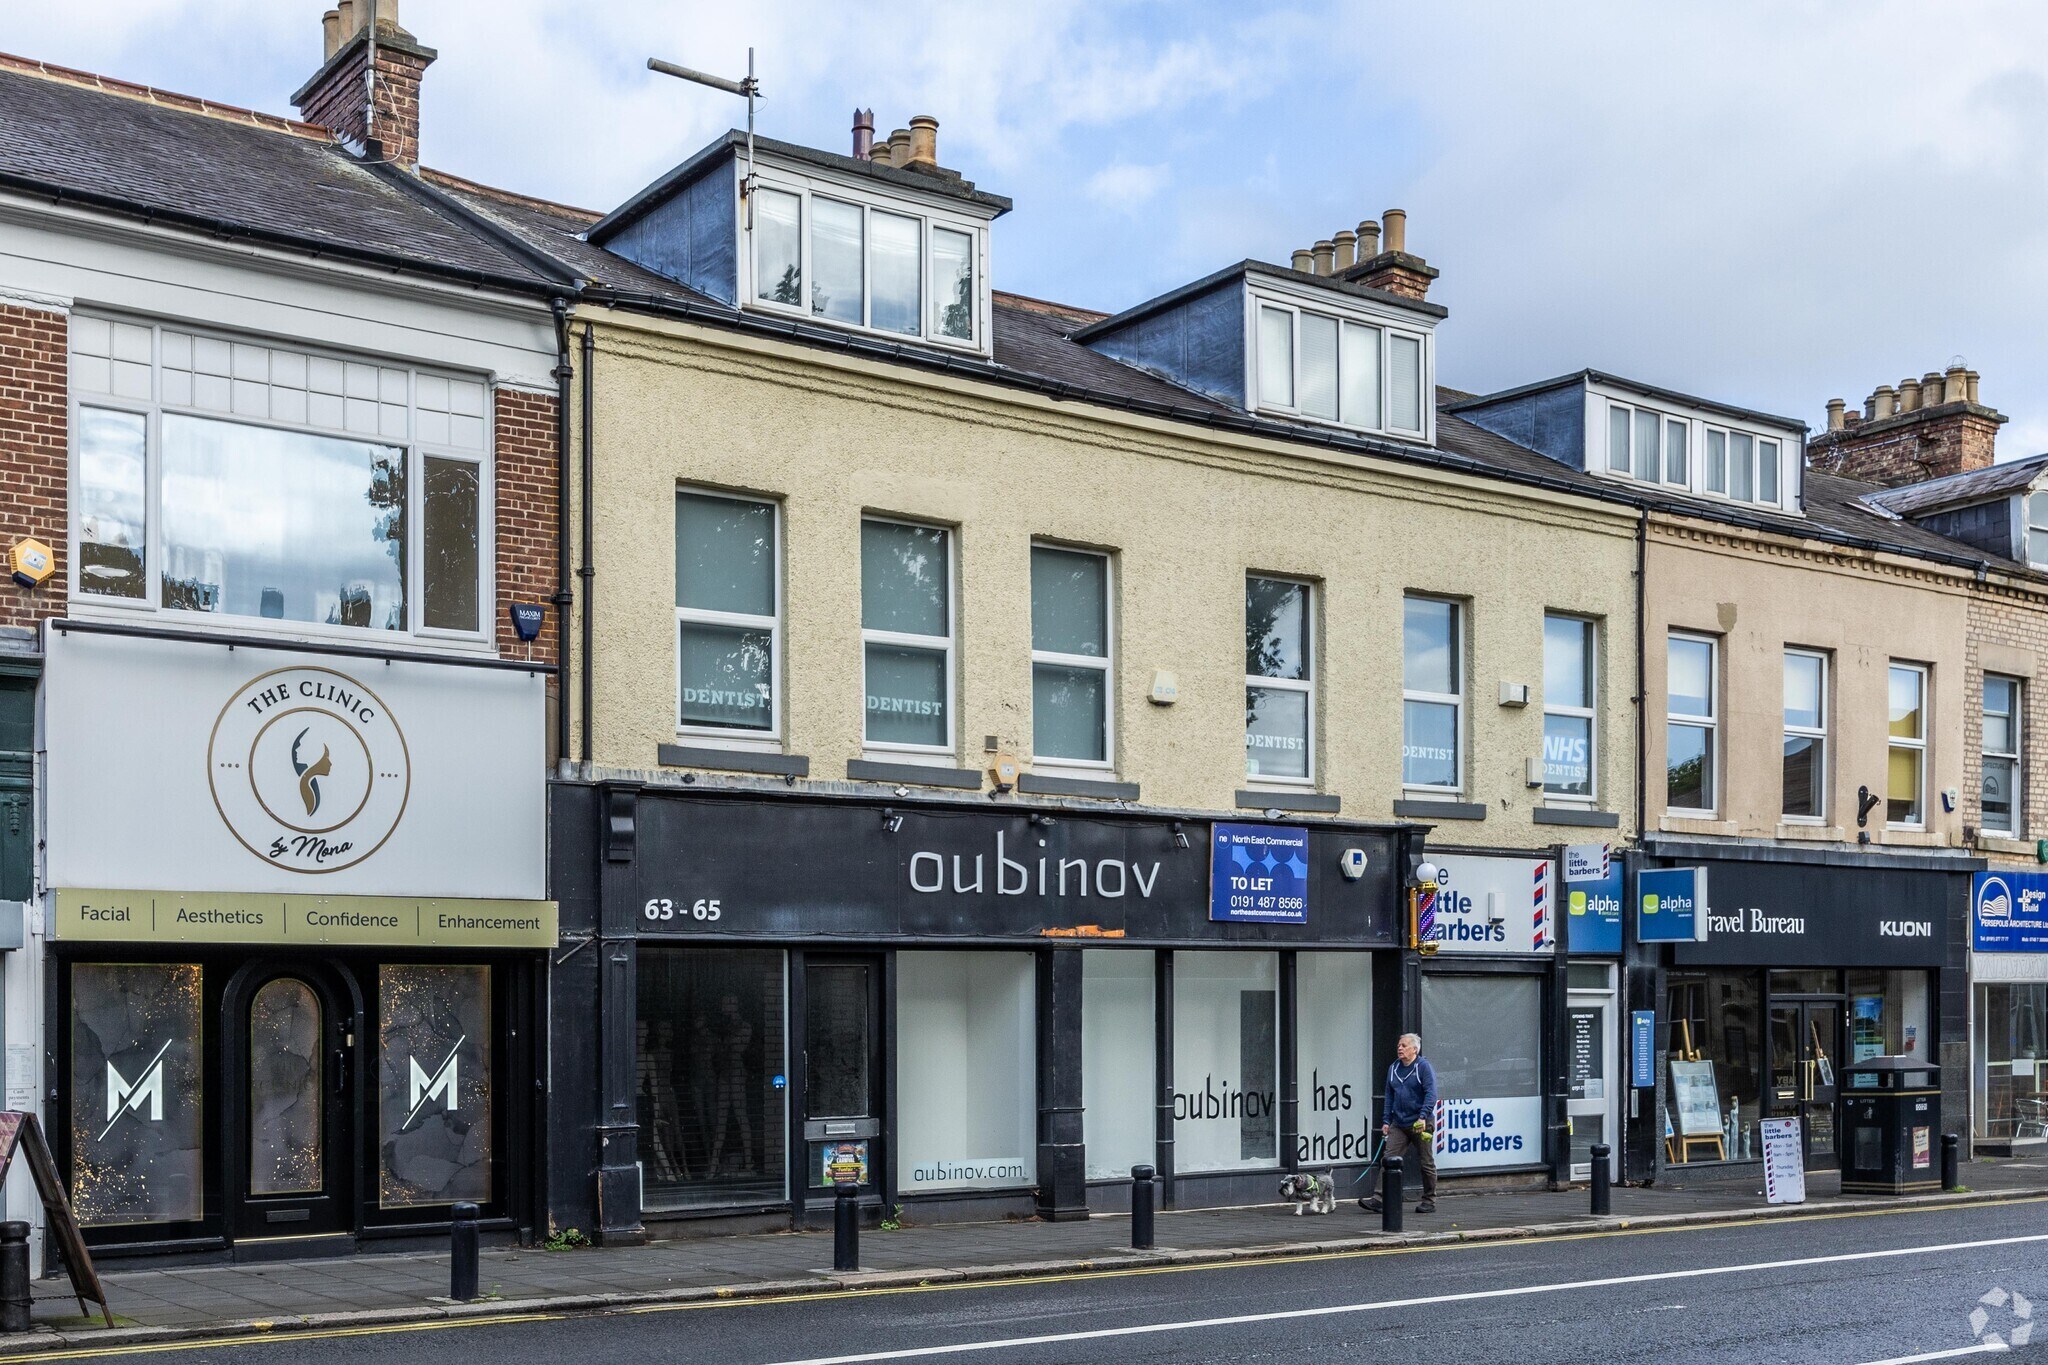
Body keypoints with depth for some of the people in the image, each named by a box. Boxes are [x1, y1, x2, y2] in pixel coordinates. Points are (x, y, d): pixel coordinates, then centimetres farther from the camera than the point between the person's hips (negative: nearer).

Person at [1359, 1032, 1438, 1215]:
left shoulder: (1424, 1067, -7)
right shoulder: (1394, 1069, 11)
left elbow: (1431, 1094, -14)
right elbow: (1389, 1096, 16)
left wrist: (1423, 1117, -24)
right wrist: (1386, 1121, 11)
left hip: (1420, 1124, -5)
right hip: (1399, 1123, 5)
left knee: (1426, 1163, 6)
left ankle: (1429, 1201, 18)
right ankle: (1377, 1199, -12)